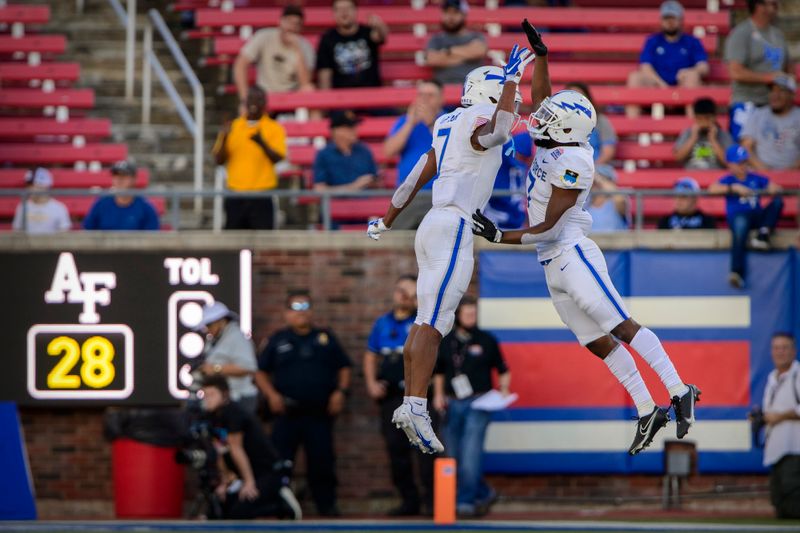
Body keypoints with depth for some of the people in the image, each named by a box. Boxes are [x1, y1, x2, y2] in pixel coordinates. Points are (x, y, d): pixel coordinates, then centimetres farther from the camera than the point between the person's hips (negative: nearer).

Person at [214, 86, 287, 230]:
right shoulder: (233, 127, 10)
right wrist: (224, 139, -10)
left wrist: (262, 143, -27)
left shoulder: (274, 128, 2)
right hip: (235, 195, 3)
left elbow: (278, 157, -9)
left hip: (262, 197, -3)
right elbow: (219, 160, 8)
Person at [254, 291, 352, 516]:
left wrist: (341, 391, 0)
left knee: (322, 461, 1)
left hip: (319, 413, 0)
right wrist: (271, 394, -5)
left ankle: (327, 504, 10)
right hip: (287, 413, 0)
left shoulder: (326, 339, 13)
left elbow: (344, 368, 15)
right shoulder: (278, 341, 10)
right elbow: (261, 373, 11)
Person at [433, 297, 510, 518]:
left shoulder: (486, 340, 3)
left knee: (470, 453, -15)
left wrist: (504, 388, -7)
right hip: (452, 405, 4)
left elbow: (503, 370, 9)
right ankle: (484, 493, 24)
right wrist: (438, 394, 8)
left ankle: (466, 501, -11)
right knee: (455, 456, 7)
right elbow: (439, 371, 20)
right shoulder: (445, 342, 9)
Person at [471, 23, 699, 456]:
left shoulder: (571, 164, -17)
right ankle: (647, 412, 5)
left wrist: (500, 237, -18)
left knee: (621, 327, -14)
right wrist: (539, 55, 16)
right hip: (555, 266, 9)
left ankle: (679, 392, -16)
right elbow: (540, 99, 24)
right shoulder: (558, 144, 8)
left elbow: (548, 227, -16)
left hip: (572, 256, -9)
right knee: (598, 343, 6)